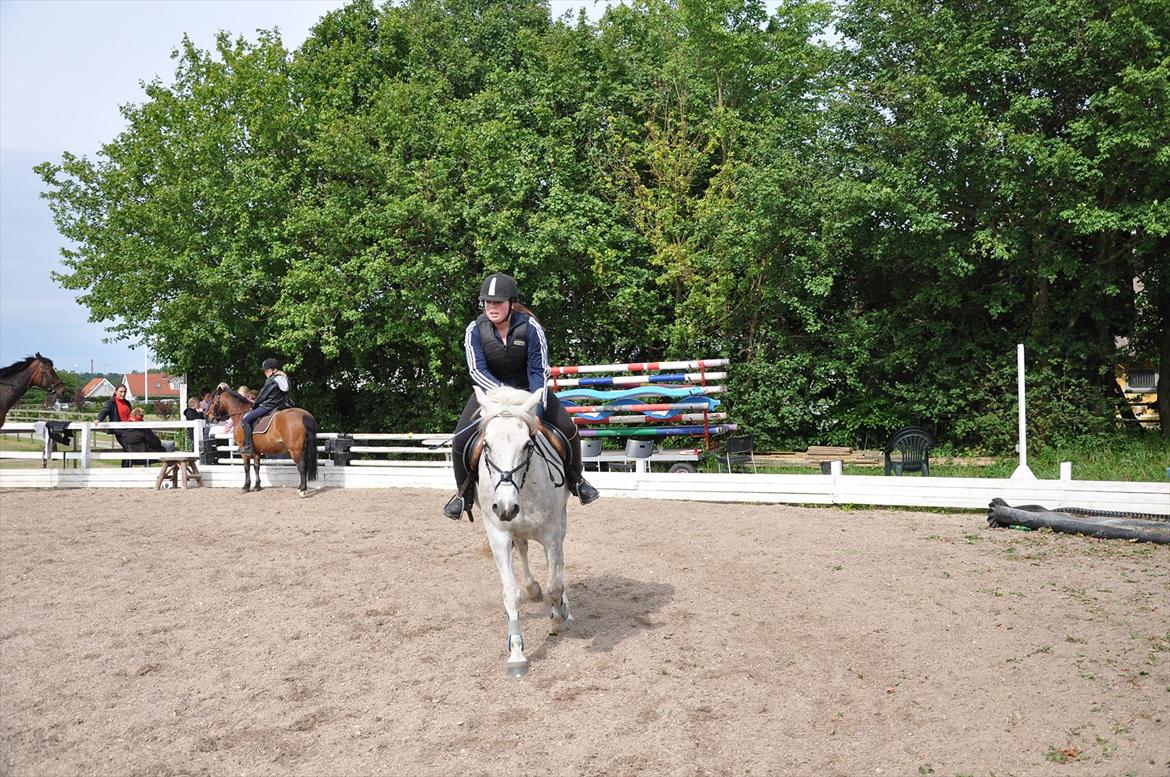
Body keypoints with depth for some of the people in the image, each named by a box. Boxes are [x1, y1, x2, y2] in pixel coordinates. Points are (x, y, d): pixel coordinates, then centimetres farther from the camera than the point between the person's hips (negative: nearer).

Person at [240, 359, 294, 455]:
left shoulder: (271, 380, -11)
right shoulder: (284, 378, 15)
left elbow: (262, 396, -7)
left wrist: (253, 406, 10)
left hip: (268, 406, -10)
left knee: (245, 419, -11)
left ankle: (248, 447, -18)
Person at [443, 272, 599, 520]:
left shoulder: (530, 327, -20)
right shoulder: (475, 330, -17)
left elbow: (539, 370, -19)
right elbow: (477, 370, -21)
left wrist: (539, 406, -32)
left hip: (528, 387, 0)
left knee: (568, 429, -15)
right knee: (460, 439, -18)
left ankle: (575, 479, 13)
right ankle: (464, 491, 9)